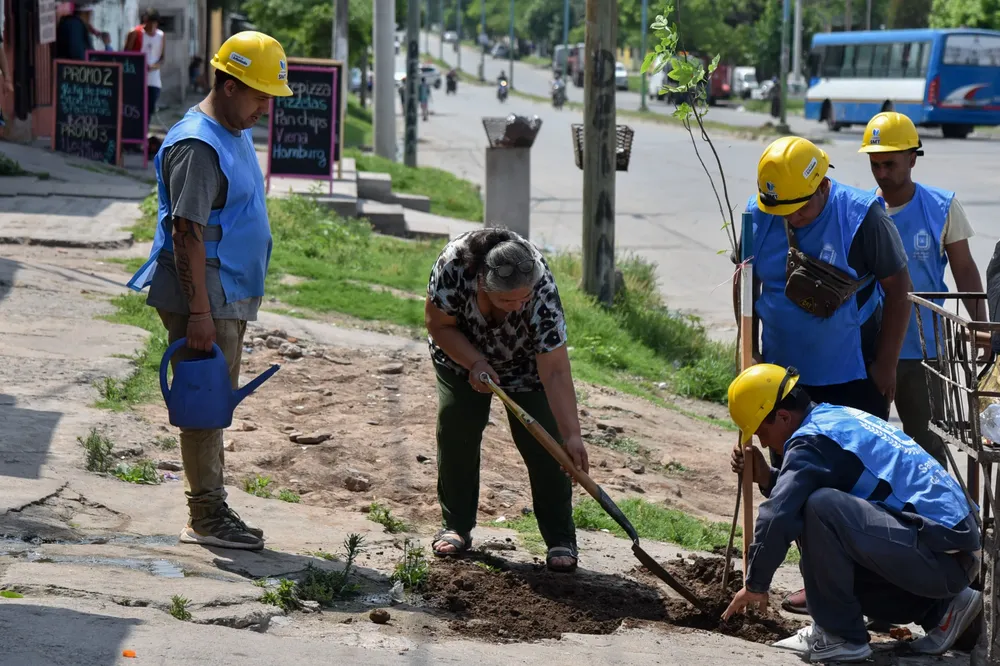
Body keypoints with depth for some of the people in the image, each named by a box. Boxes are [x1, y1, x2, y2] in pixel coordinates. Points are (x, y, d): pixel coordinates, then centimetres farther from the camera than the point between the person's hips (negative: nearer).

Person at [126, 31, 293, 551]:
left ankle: (211, 511, 20)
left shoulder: (236, 134, 14)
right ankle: (205, 518, -2)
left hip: (230, 296, 10)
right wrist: (199, 312, -25)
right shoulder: (198, 146, -18)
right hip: (203, 296, -10)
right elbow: (187, 234, -22)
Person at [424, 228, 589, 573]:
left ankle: (561, 540, -3)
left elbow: (555, 372, -39)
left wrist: (572, 435, -44)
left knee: (542, 441, -10)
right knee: (455, 429, -8)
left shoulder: (543, 293, -41)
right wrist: (476, 364, -32)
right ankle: (456, 527, 7)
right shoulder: (455, 264, -38)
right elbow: (439, 325, -21)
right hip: (462, 351, 2)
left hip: (526, 360, -2)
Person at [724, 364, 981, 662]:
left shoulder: (811, 439, -11)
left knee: (821, 511, -23)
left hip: (940, 556, -10)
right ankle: (940, 609, 18)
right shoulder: (838, 418, 17)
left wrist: (756, 585, -6)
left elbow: (779, 518, -17)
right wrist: (767, 478, 17)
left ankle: (839, 635, -10)